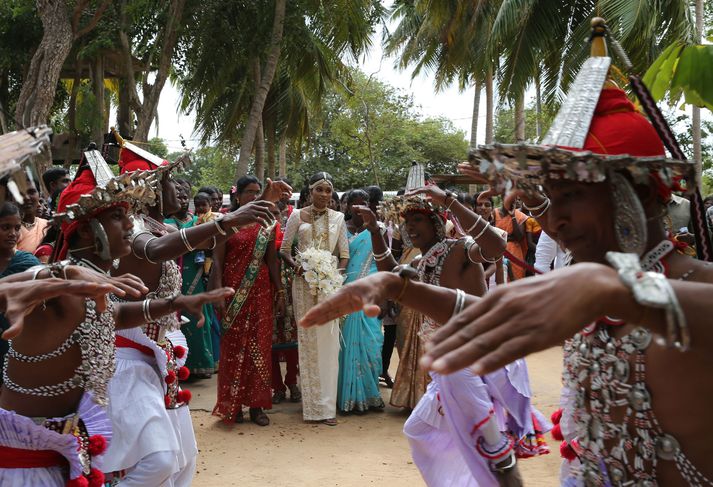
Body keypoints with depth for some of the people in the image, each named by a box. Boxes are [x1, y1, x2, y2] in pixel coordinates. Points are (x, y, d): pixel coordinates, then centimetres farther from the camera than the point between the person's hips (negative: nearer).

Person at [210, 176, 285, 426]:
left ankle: (257, 404, 12)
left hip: (260, 291, 3)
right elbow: (218, 260, -3)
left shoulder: (267, 225, 8)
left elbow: (272, 260, 9)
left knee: (259, 346, 4)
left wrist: (280, 292, 4)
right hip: (233, 291, -2)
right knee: (233, 346, 2)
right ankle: (232, 405, 12)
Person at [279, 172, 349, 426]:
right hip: (304, 282, -1)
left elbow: (344, 254, 7)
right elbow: (284, 249, 4)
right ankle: (311, 402, 11)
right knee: (307, 338, 2)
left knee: (328, 340, -2)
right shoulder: (297, 216, 4)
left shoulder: (338, 218, 8)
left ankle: (327, 404, 6)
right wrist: (296, 266, -13)